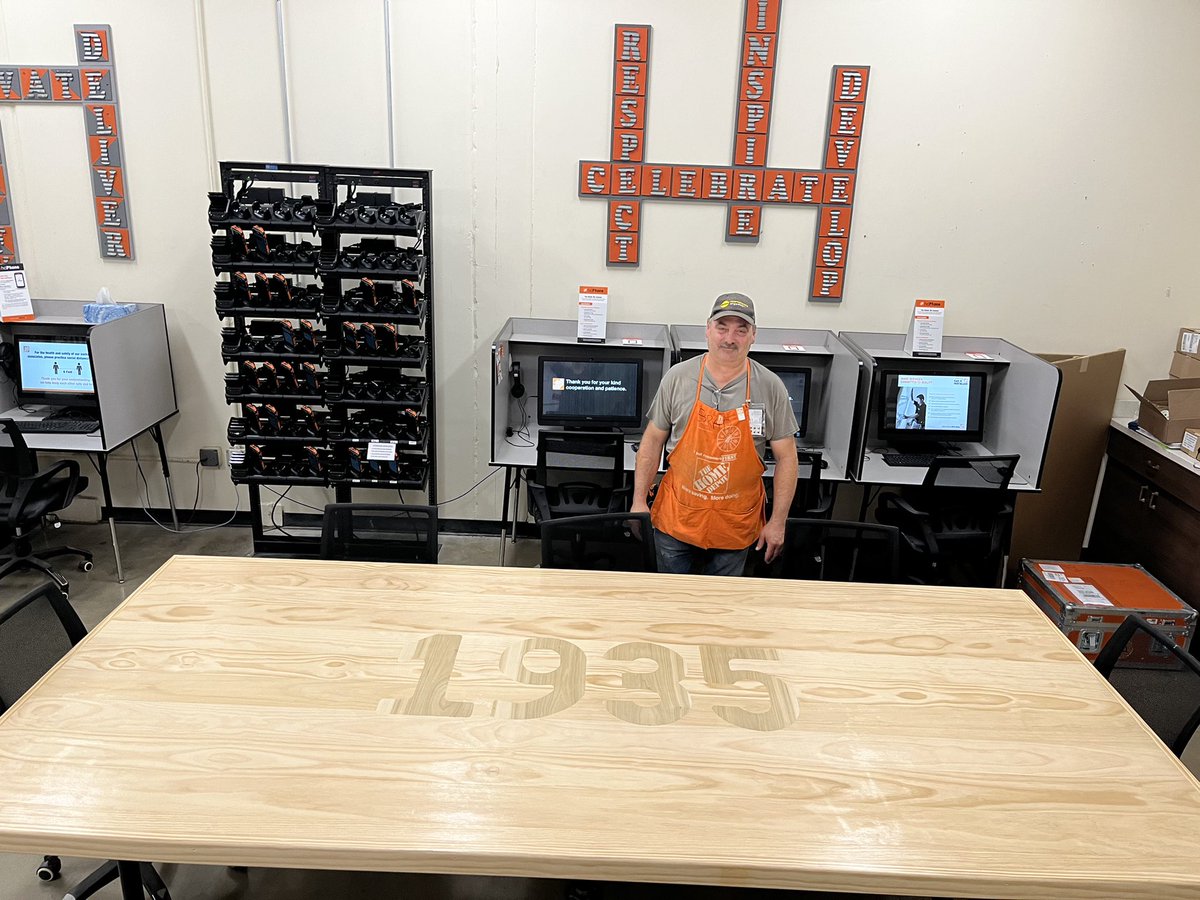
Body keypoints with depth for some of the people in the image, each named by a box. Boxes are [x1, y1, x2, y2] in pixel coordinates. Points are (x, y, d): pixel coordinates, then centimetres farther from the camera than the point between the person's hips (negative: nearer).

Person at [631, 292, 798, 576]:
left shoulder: (770, 387, -8)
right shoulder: (677, 378, -8)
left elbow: (786, 458, -2)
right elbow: (653, 441, 1)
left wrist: (777, 522, -3)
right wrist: (639, 501, -1)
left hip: (736, 526, 0)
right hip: (675, 518, 0)